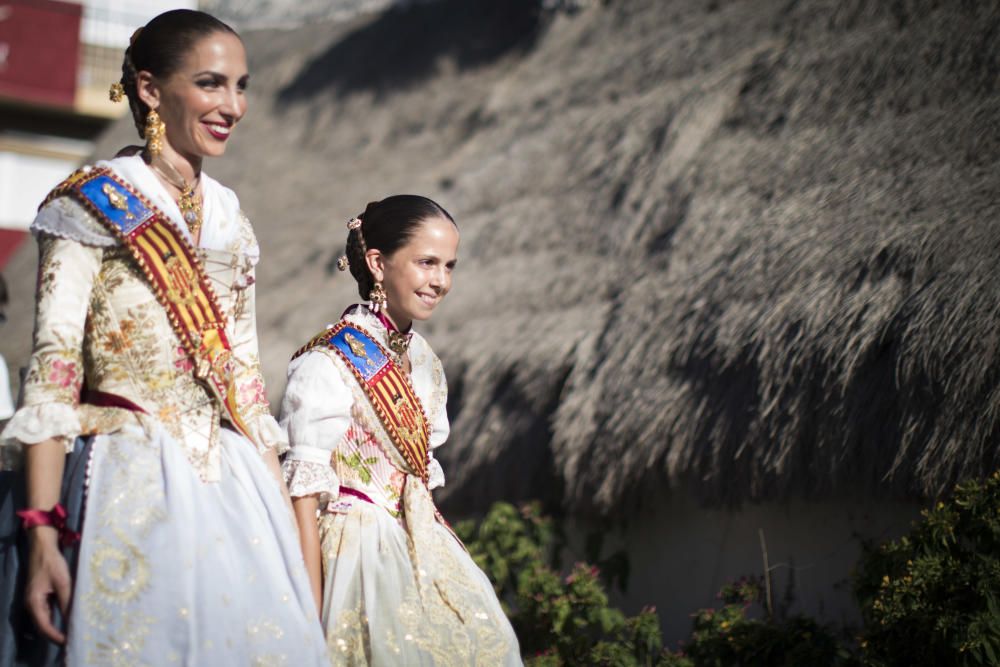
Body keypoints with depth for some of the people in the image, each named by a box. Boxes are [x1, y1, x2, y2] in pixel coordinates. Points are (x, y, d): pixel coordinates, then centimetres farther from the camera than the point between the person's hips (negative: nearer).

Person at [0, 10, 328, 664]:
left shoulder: (229, 217, 14)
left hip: (233, 484, 6)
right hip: (133, 484, -5)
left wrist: (282, 508, 13)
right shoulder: (94, 204, -3)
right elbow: (52, 368, -10)